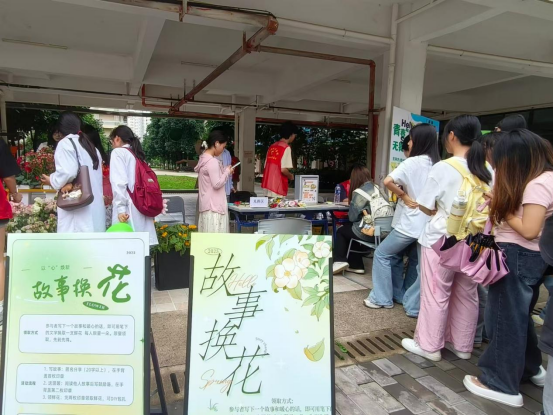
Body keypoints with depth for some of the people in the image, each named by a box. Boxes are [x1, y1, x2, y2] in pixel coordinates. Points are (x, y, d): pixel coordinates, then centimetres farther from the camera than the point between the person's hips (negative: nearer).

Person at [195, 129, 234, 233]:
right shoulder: (212, 161, -17)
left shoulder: (204, 159, 13)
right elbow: (217, 184, -20)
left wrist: (225, 172, 12)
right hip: (214, 206, -10)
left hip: (207, 205, 10)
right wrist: (227, 172, -7)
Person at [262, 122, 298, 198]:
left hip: (268, 184, 8)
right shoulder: (286, 147, -10)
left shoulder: (272, 146, 12)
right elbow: (283, 169, -18)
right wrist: (291, 176, 1)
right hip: (278, 188, -8)